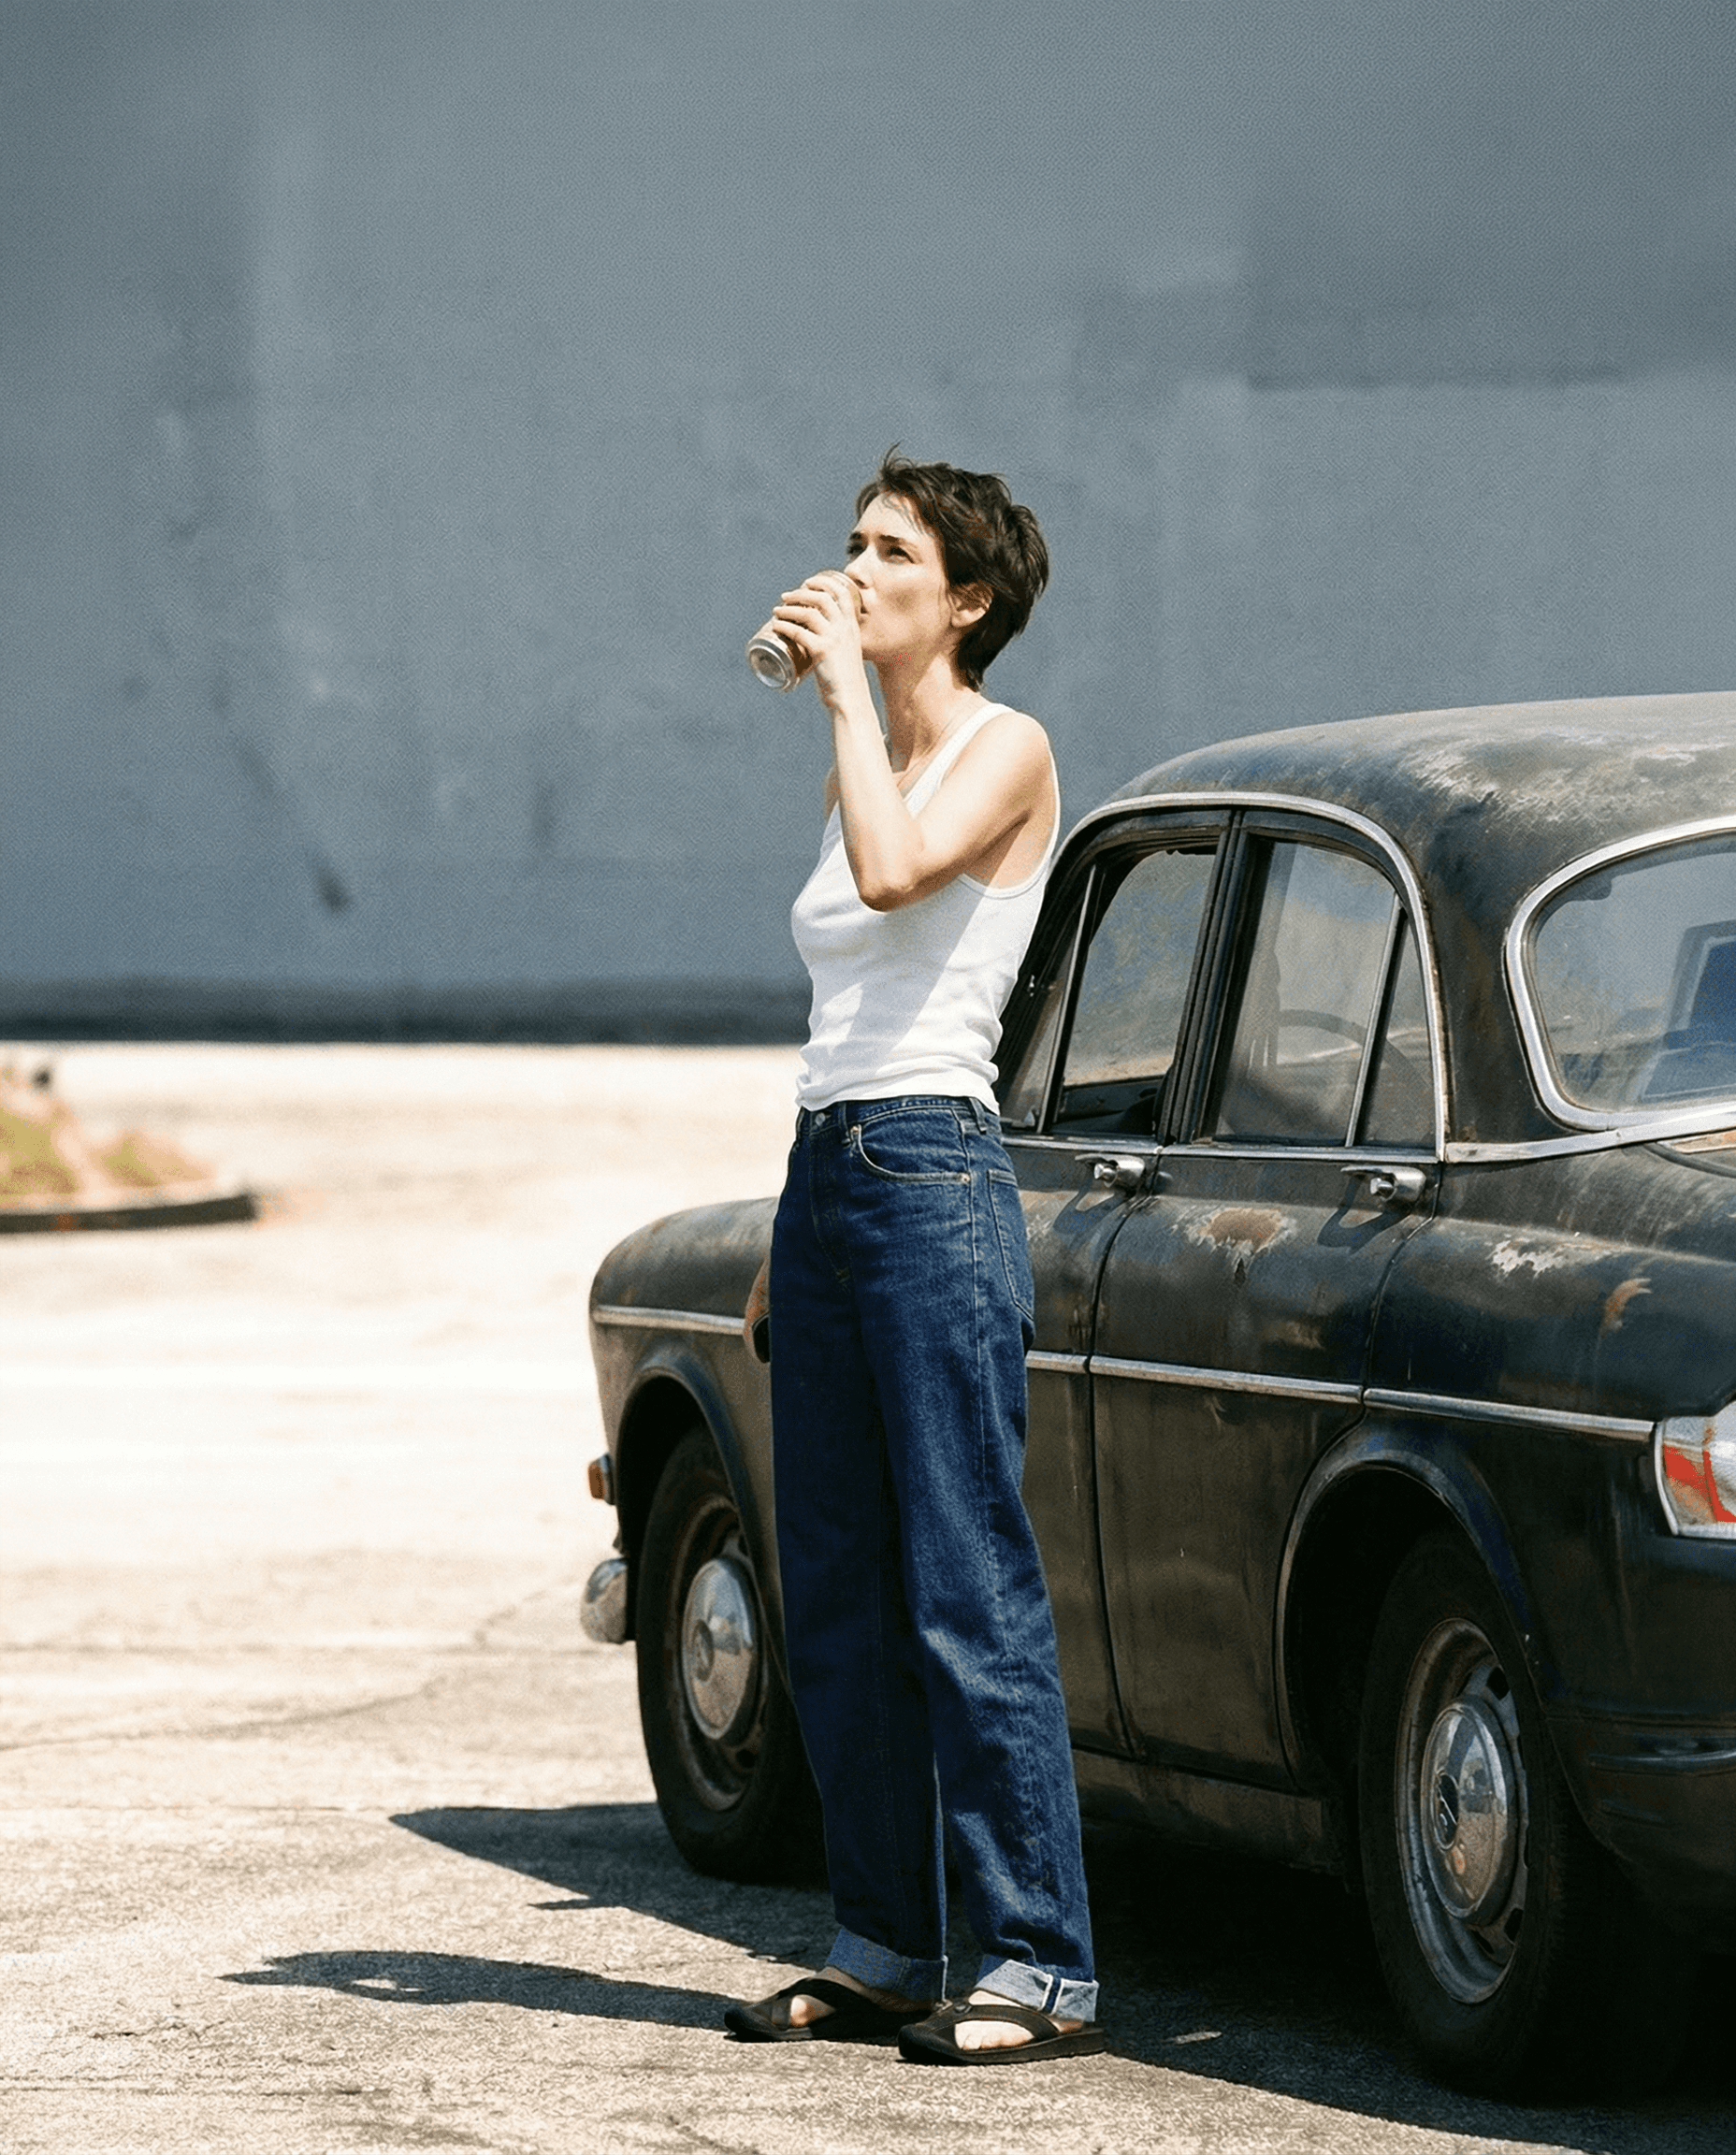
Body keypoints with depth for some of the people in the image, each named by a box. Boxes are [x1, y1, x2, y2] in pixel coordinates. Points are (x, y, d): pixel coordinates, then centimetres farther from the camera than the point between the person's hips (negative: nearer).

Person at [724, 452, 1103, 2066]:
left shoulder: (1008, 753, -5)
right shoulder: (863, 771, 17)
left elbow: (894, 872, -25)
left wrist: (847, 689, -14)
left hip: (935, 1176, -8)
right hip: (825, 1178, 8)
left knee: (969, 1593, -9)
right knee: (837, 1602, 9)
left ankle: (1042, 1967, -7)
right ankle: (885, 1951, 15)